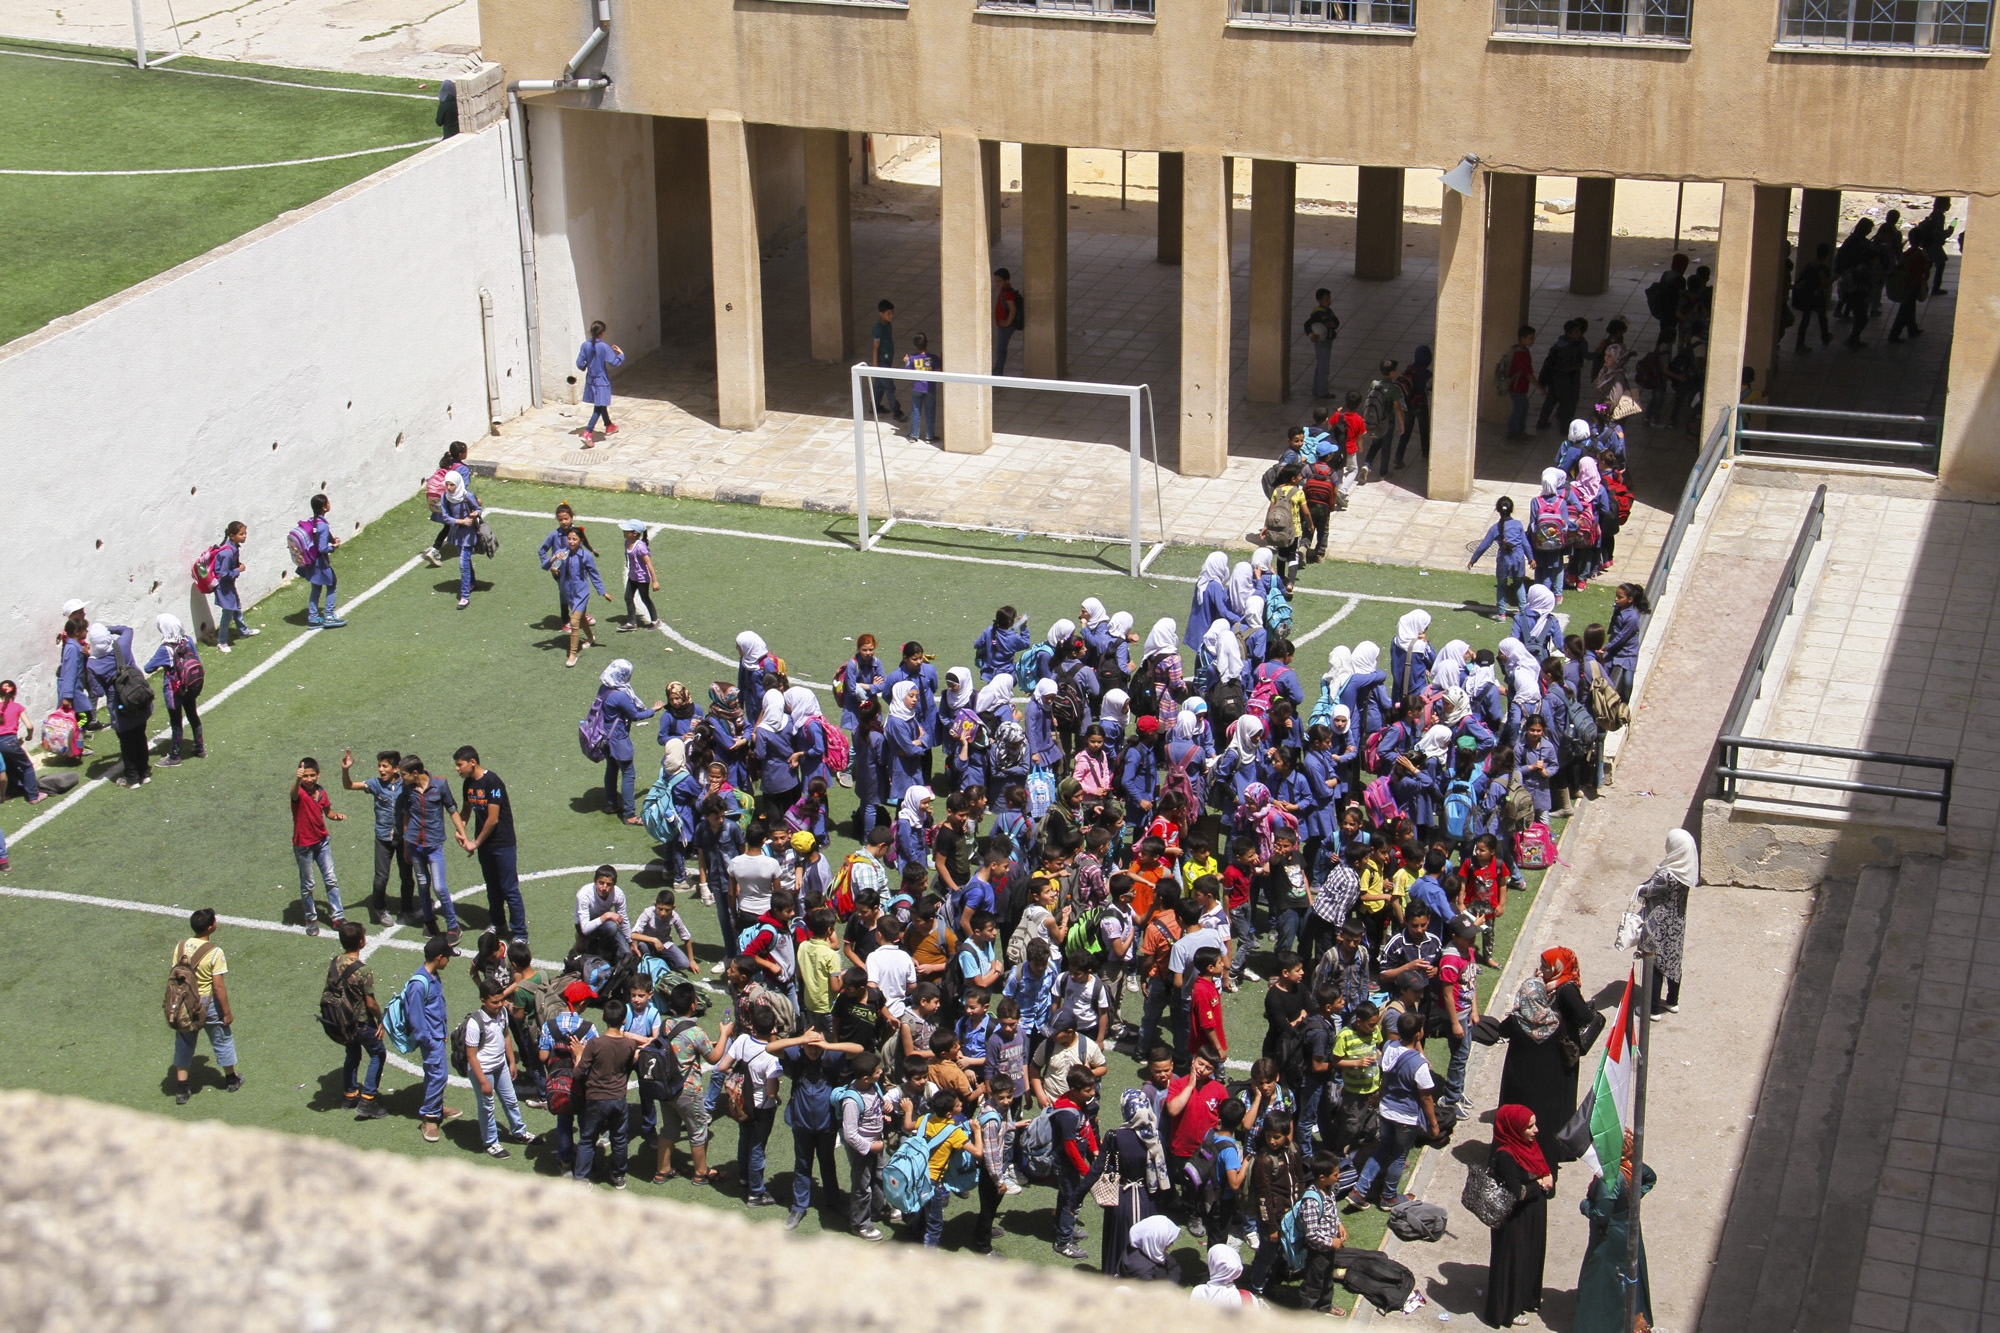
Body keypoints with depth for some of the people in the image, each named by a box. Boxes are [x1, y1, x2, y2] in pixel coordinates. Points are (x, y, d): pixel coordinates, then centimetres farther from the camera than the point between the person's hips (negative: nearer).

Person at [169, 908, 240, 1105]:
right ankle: (231, 1079, 37)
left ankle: (181, 1090, 18)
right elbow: (218, 986, -20)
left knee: (184, 1044, 17)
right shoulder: (214, 952, -23)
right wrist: (227, 1012, -9)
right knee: (222, 1039, 19)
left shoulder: (180, 947, -8)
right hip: (208, 1002, -4)